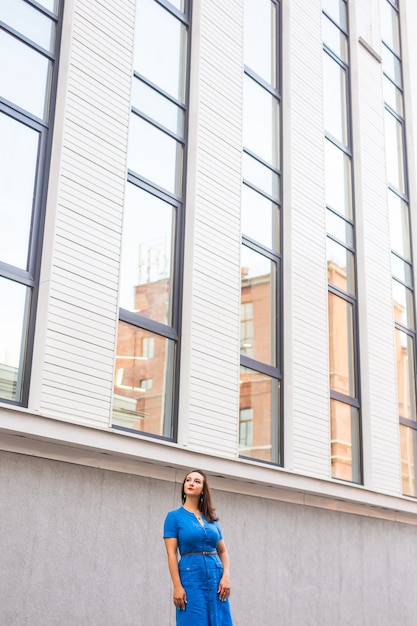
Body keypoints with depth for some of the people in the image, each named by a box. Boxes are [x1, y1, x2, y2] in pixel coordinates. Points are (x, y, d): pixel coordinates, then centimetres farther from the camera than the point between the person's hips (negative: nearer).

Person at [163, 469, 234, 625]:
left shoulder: (212, 518, 13)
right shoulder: (174, 516, 1)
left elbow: (223, 551, 14)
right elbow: (171, 554, -5)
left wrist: (226, 576, -3)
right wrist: (177, 586, -14)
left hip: (216, 577, 4)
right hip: (191, 577, -4)